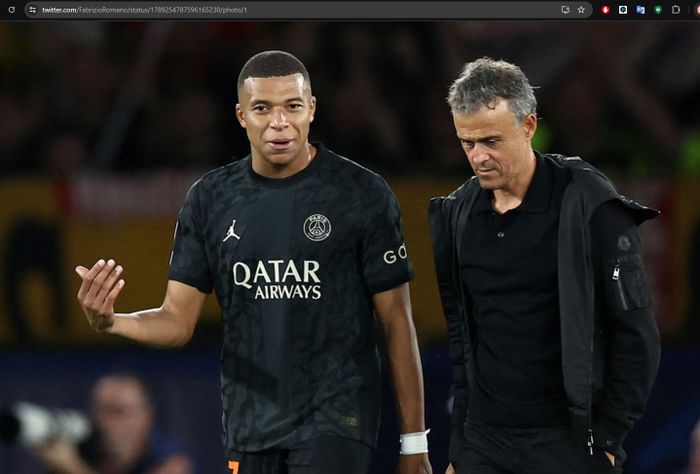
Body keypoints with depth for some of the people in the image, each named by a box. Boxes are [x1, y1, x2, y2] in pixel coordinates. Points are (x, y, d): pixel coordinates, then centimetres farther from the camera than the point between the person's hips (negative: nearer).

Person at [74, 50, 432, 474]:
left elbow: (397, 322, -3)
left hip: (335, 420, -4)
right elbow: (178, 321, 4)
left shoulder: (363, 195, -6)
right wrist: (109, 322, -17)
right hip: (249, 423, 4)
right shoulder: (210, 199, 5)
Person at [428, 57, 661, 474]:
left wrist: (606, 438, -10)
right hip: (483, 440, 4)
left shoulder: (589, 207, -9)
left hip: (568, 440, -4)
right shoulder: (457, 214, 6)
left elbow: (636, 334, -7)